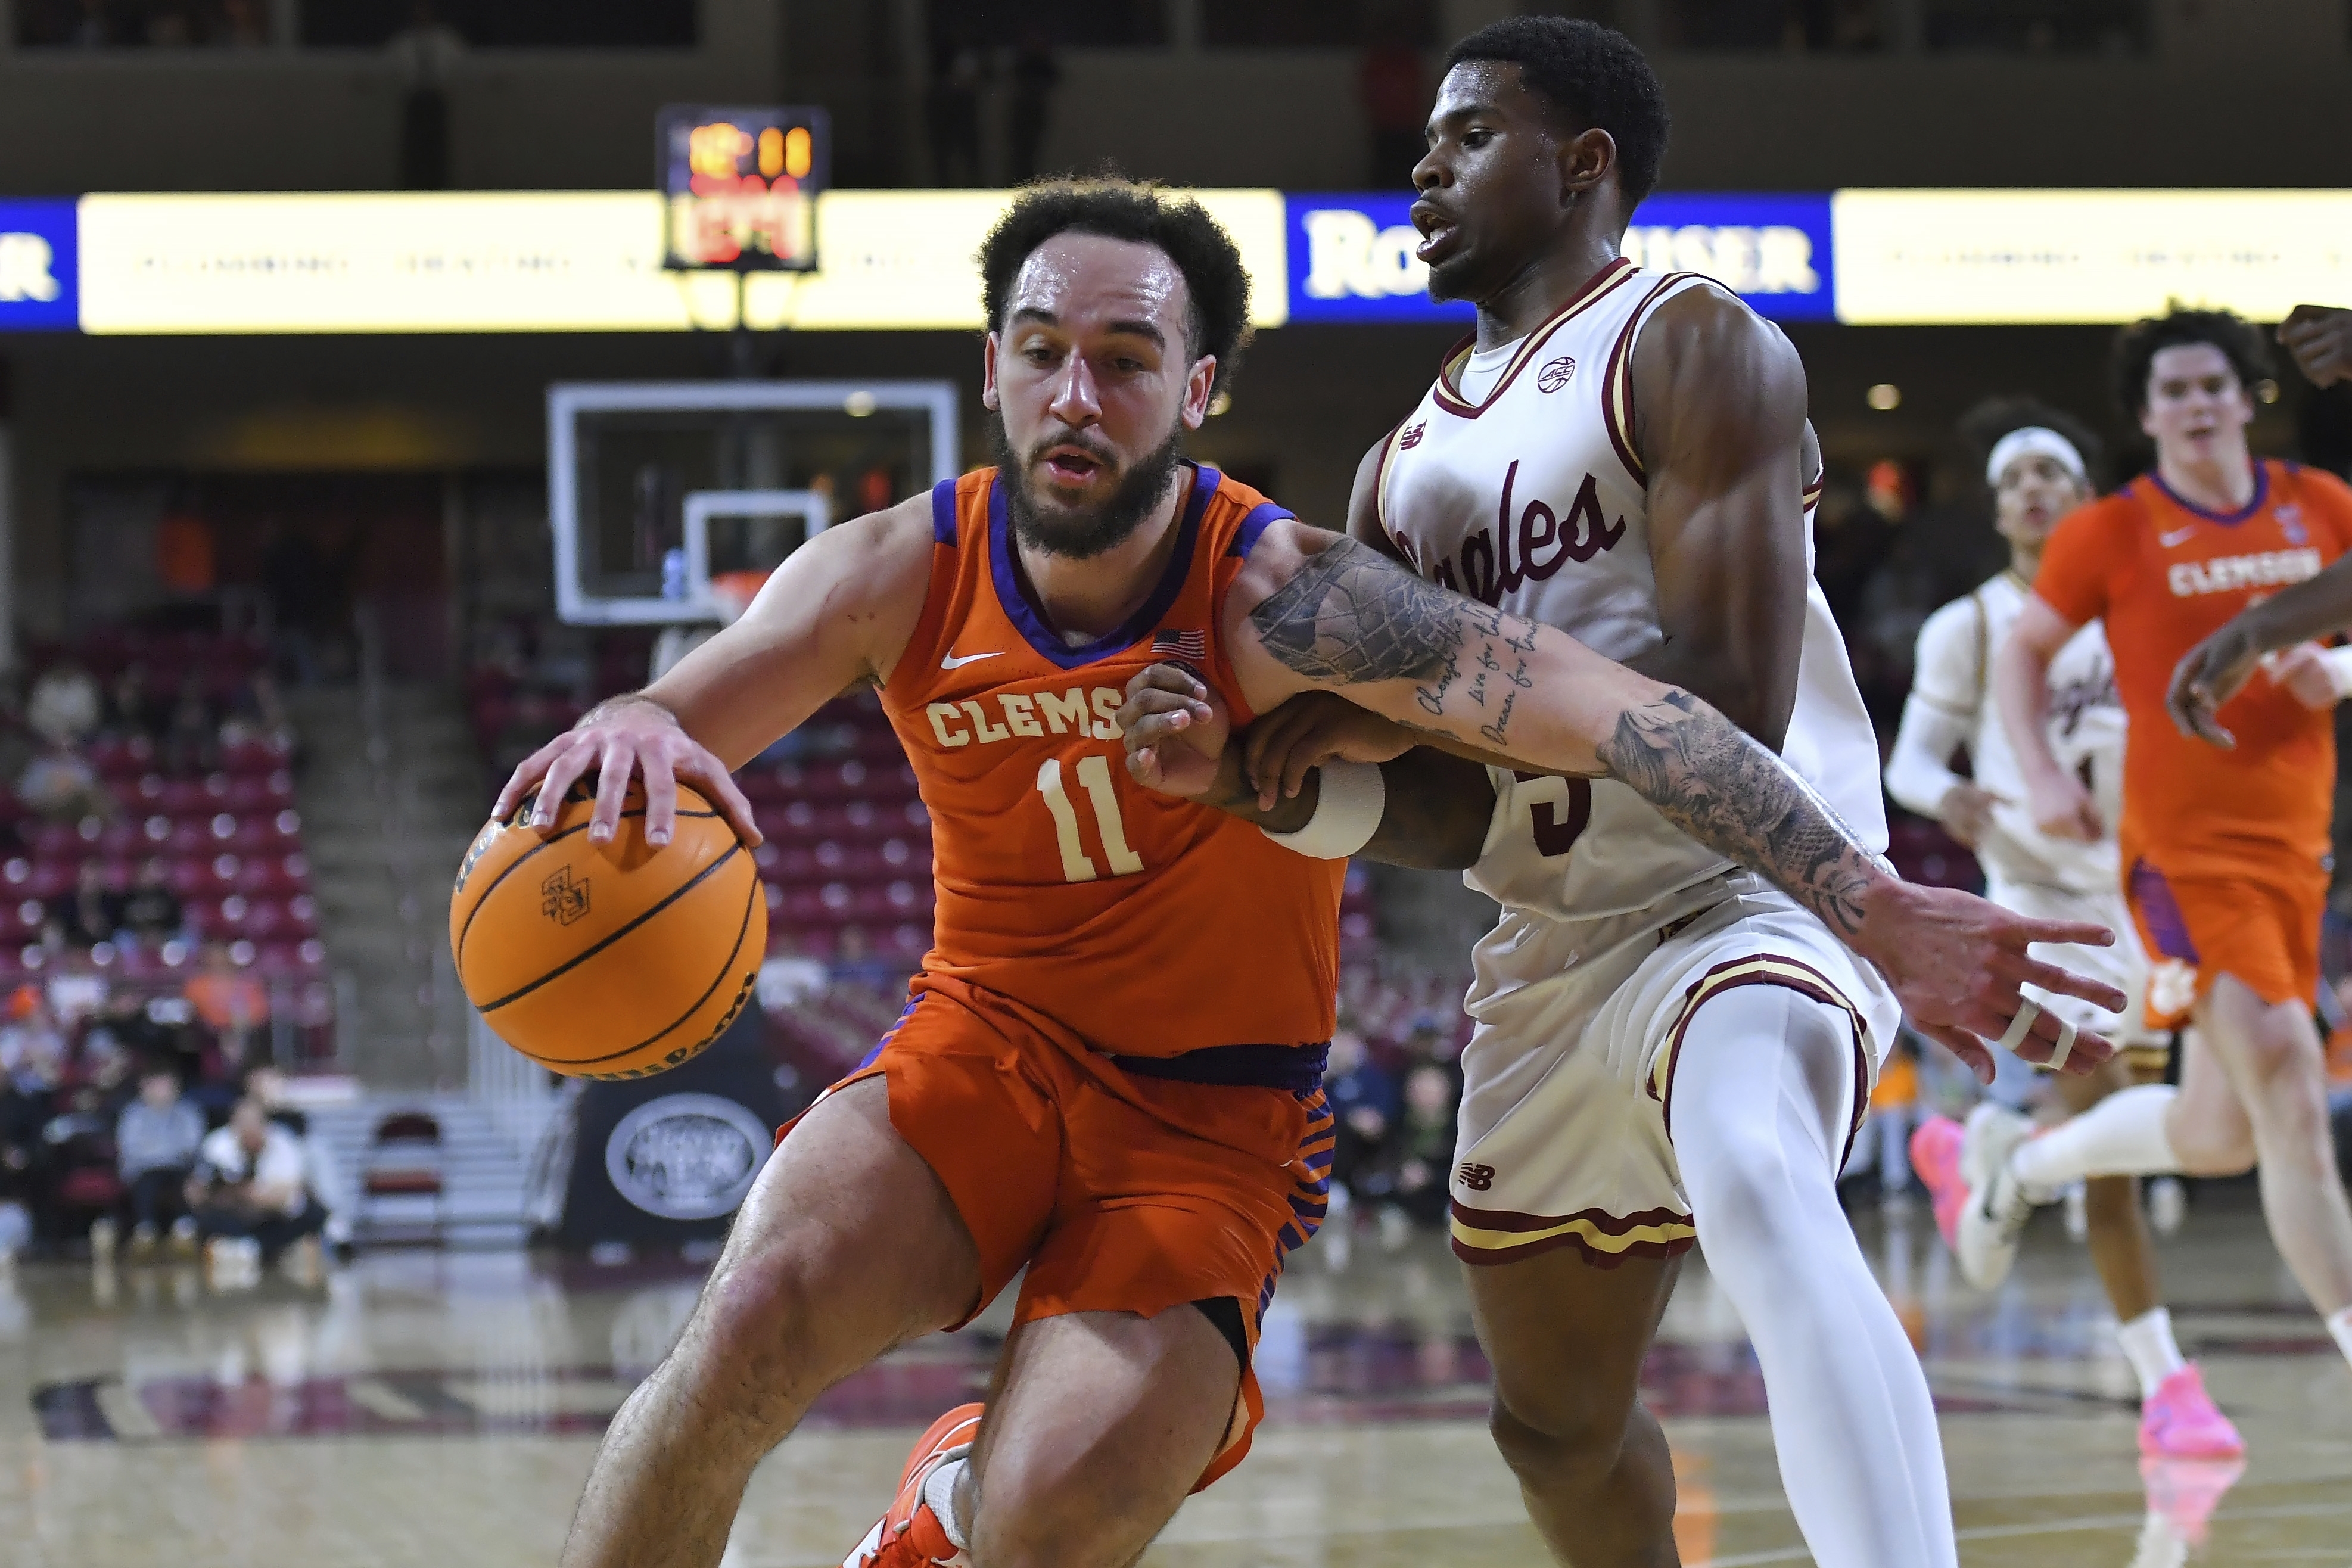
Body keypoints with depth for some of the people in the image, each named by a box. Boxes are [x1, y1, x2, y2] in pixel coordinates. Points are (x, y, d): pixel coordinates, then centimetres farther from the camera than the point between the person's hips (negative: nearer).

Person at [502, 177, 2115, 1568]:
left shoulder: (1279, 600, -22)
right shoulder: (903, 576, -10)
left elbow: (1617, 714, -29)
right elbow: (667, 730, -11)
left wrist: (1878, 908, -38)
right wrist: (630, 740, -39)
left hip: (1211, 1115, -2)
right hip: (985, 1039, 2)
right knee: (752, 1324, -26)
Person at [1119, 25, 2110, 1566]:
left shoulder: (1692, 347, -8)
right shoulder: (1405, 466, 14)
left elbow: (1730, 703, -21)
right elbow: (1450, 817, 6)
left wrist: (1420, 698, -20)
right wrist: (1271, 773, -14)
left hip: (1751, 893, -8)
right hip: (1556, 954, 9)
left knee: (1753, 1176, -40)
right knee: (1556, 1414, 21)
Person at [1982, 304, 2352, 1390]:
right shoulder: (2109, 534, -2)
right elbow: (2022, 652, 9)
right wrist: (2041, 776, -6)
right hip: (2183, 850, -5)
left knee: (2218, 1136, 11)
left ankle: (2017, 1159, 36)